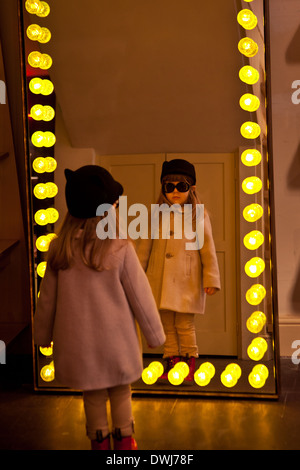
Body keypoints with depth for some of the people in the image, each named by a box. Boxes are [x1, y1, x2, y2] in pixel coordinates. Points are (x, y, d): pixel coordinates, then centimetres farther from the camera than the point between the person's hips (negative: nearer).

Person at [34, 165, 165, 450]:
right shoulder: (120, 249, -18)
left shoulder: (60, 250, -9)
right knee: (121, 393, 18)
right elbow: (140, 297, -10)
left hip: (79, 344, 2)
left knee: (93, 397, 17)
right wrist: (155, 334, 4)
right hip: (117, 342, -2)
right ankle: (124, 442, 31)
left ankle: (99, 442, 31)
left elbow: (47, 299, 0)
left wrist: (42, 335, 16)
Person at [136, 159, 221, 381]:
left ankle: (189, 366, 12)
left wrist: (211, 279, -4)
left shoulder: (198, 216, 1)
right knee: (167, 325, 8)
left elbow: (208, 249, 0)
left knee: (185, 325, -3)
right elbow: (144, 246, 14)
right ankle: (171, 365, 18)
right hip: (162, 281, 3)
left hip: (187, 281, -3)